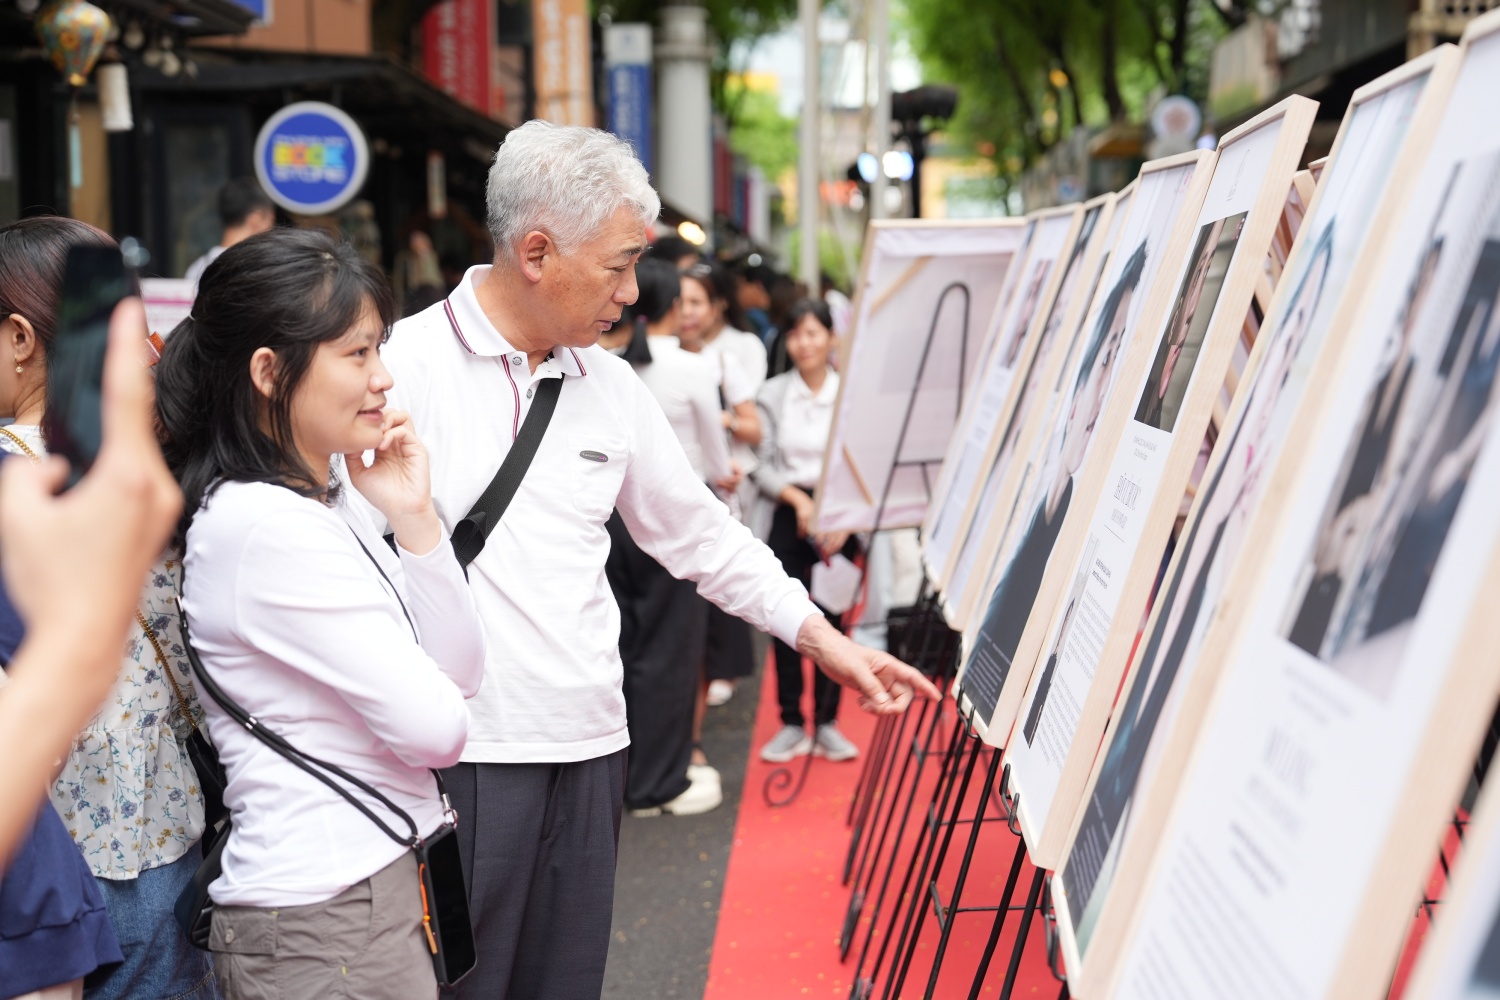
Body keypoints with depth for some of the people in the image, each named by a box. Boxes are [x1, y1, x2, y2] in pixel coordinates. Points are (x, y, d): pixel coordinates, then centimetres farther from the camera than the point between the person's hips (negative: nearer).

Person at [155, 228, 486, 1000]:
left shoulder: (324, 498, 7)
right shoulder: (266, 525, -21)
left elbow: (459, 675, 3)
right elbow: (435, 727, -19)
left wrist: (413, 517, -7)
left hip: (376, 875, 9)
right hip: (327, 914, -9)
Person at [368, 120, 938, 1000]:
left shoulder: (610, 384, 11)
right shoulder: (409, 366, -8)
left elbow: (697, 529, 18)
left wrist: (823, 639, 16)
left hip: (586, 747, 6)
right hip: (459, 753, -5)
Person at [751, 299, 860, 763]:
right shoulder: (772, 394, 4)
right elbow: (764, 466, 3)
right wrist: (798, 498, -12)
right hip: (790, 515, 1)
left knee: (832, 620, 2)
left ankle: (827, 724, 12)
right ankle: (791, 723, 10)